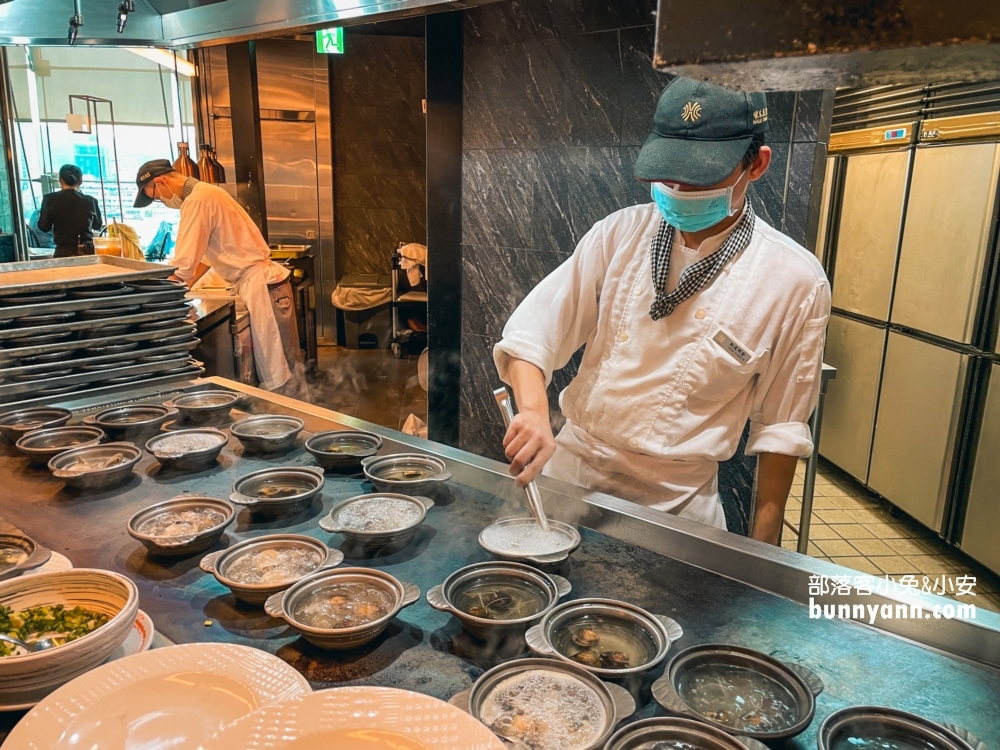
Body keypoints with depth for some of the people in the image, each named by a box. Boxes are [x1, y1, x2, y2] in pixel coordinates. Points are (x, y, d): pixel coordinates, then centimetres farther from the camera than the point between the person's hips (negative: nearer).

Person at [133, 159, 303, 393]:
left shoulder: (197, 200, -15)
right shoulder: (205, 193, 16)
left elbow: (185, 265, -15)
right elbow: (206, 253, 23)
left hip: (261, 286, -10)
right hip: (262, 282, 10)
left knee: (277, 376, -4)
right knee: (284, 368, 13)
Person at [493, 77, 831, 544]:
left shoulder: (795, 281, -11)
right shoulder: (621, 234, -6)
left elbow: (781, 426, -4)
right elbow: (534, 331, -6)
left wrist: (763, 547, -1)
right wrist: (534, 413, -25)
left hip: (676, 504, -2)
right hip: (570, 471, 3)